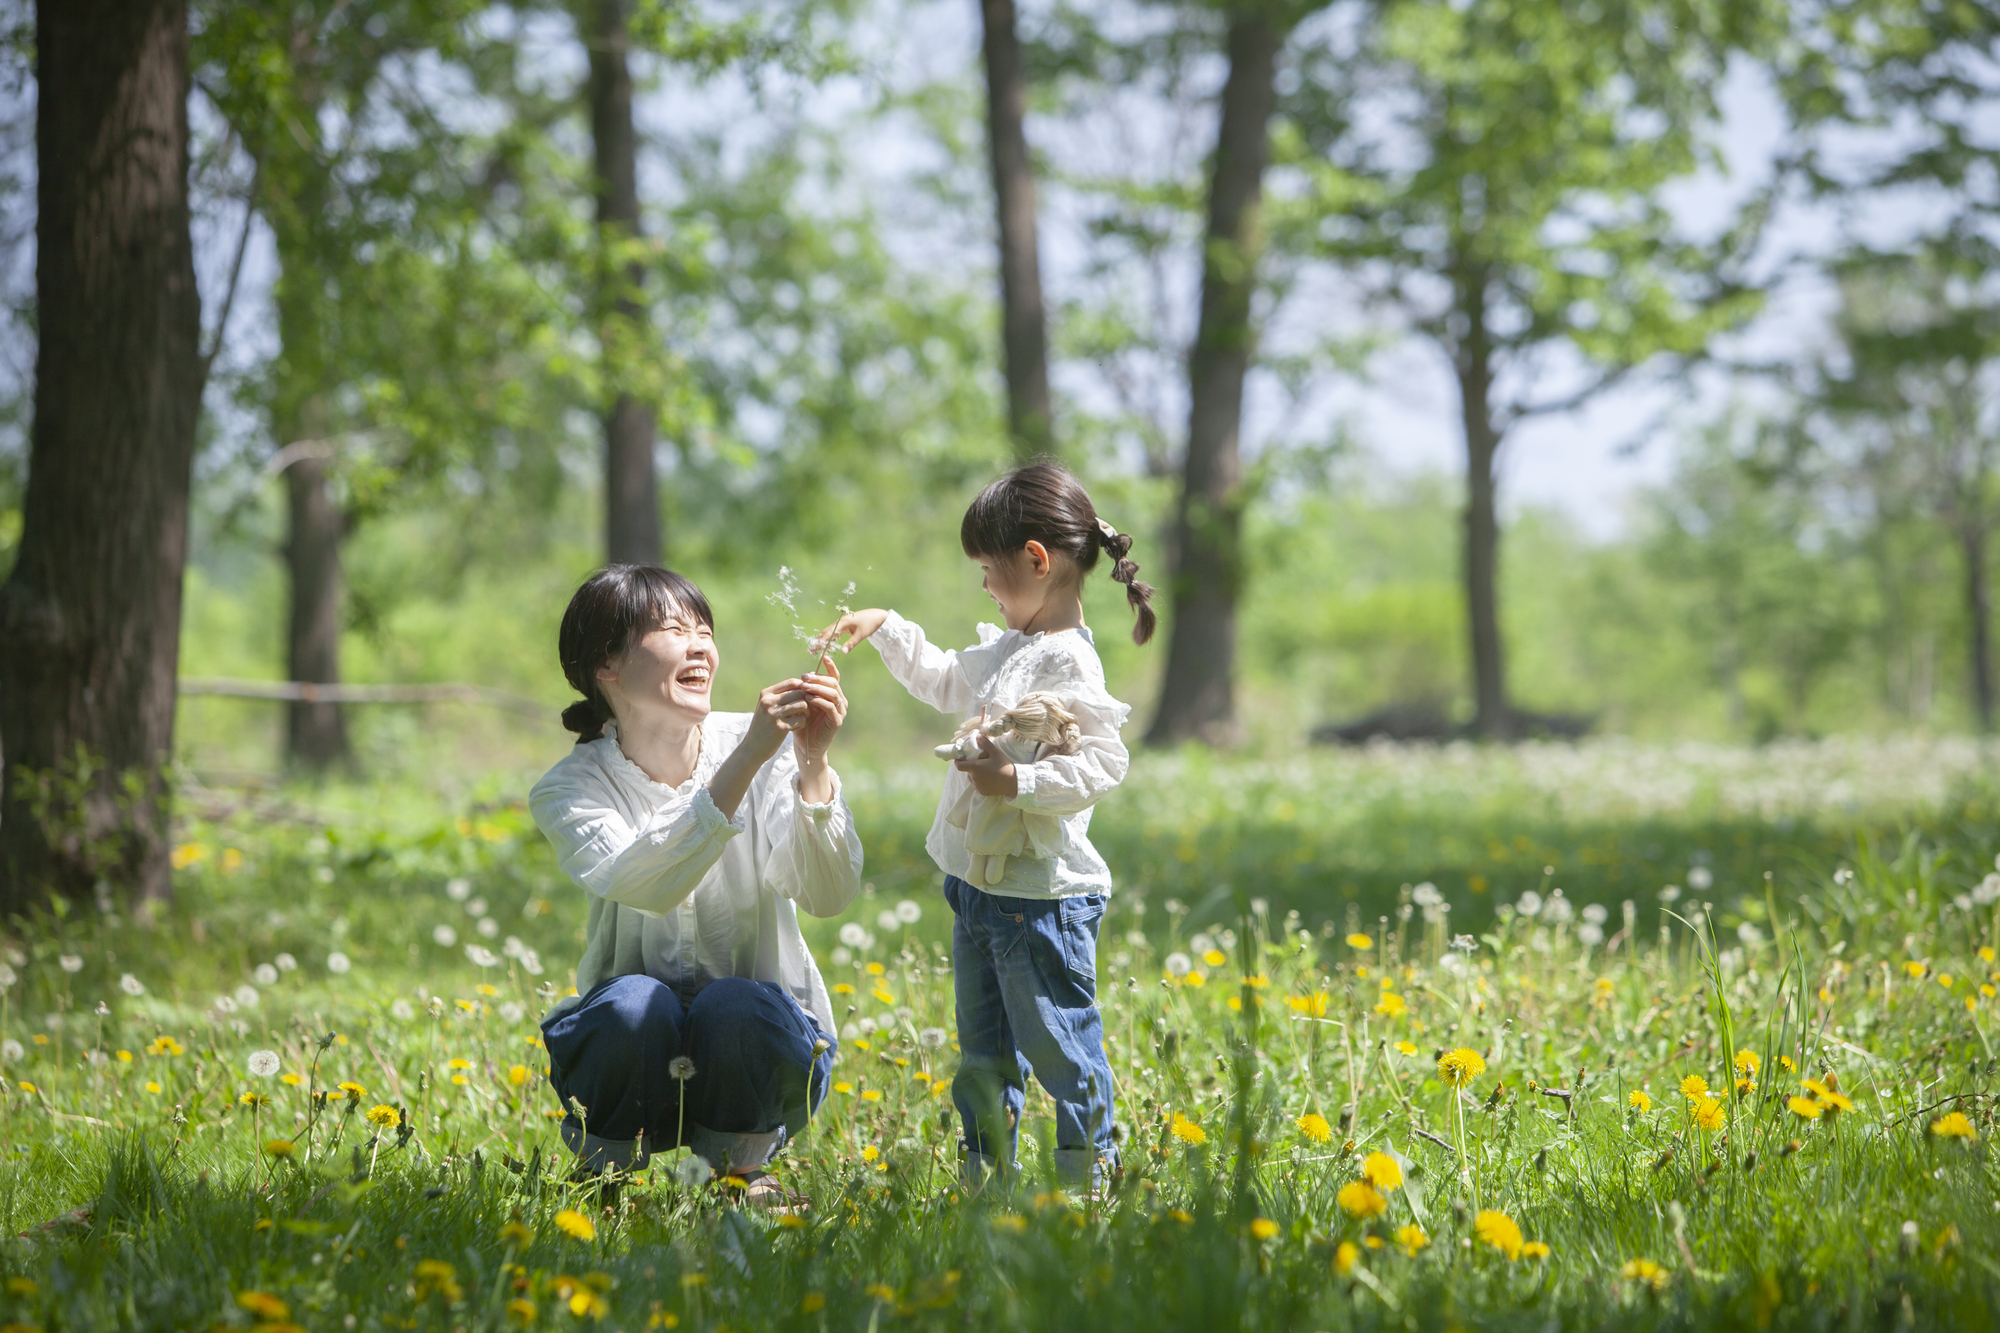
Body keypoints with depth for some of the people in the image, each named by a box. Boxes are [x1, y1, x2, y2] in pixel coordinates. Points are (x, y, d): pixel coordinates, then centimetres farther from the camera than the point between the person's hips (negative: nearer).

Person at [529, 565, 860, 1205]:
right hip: (639, 1050, -1)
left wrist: (812, 763, -34)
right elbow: (644, 883, -32)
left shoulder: (759, 747, -8)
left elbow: (829, 894, -20)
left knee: (737, 1008, -33)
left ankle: (739, 1169, -2)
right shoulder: (568, 790, -10)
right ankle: (604, 1171, -4)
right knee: (633, 1004, -33)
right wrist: (746, 761, -40)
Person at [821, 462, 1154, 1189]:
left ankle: (1090, 1177, 6)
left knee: (1059, 1045, -2)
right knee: (984, 1054, 17)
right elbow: (948, 681, 32)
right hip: (981, 887, 10)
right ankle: (987, 1177, 27)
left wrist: (1017, 783, -31)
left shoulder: (1067, 664, -18)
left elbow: (1105, 762, -25)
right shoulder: (1008, 649, 13)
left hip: (1042, 897, -10)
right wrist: (886, 630, 27)